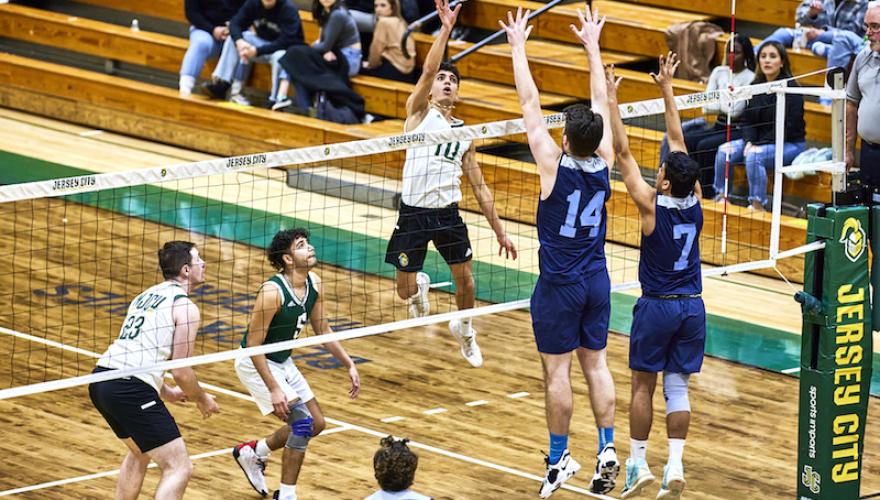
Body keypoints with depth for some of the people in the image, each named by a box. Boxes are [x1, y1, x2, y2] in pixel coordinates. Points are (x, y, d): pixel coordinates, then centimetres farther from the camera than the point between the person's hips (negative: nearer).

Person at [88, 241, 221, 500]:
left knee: (140, 452, 33)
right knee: (179, 468, -6)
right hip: (131, 390, -9)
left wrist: (165, 392, 37)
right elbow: (181, 371, -5)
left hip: (101, 379, 9)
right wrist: (202, 400, 14)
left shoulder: (147, 295, 23)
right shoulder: (185, 308, -3)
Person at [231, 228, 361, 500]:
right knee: (302, 421, -18)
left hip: (283, 362, 9)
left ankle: (252, 452, 30)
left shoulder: (314, 284, -5)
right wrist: (274, 389, -29)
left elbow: (322, 330, 9)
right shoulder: (273, 292, -29)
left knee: (316, 424, 12)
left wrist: (349, 365, 4)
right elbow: (253, 344, -27)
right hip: (256, 364, -9)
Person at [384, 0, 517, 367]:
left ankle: (463, 329, 33)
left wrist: (500, 231, 9)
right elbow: (428, 69, -17)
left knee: (465, 280, 1)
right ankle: (421, 286, 40)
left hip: (449, 214, 3)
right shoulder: (419, 113, 1)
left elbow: (480, 188, 14)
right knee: (406, 291, 1)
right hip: (413, 213, -3)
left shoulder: (464, 134, 12)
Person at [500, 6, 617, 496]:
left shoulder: (555, 165, -17)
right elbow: (602, 102, 7)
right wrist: (592, 46, 15)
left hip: (559, 286, -5)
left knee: (558, 370, 2)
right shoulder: (604, 162, -6)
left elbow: (530, 102, -11)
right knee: (596, 363, 11)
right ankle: (608, 449, 4)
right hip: (597, 281, 5)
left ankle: (560, 459, 7)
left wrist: (518, 46, -3)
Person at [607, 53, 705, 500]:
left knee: (643, 386, 6)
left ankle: (637, 464, 8)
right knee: (677, 387, 6)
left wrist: (612, 101, -10)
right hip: (692, 307, 4)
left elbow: (623, 152, -14)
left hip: (657, 308, -4)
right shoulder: (694, 202, -6)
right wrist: (666, 89, 7)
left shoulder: (652, 207, -18)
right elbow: (677, 140, 1)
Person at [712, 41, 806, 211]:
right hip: (758, 141, 7)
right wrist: (749, 142, -12)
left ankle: (757, 203, -28)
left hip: (790, 144, -7)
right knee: (724, 150, -11)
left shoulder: (790, 88, -14)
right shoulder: (756, 86, 7)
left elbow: (788, 126, -18)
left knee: (754, 156, -33)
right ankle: (720, 196, -4)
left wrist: (757, 145, -20)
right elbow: (748, 119, 9)